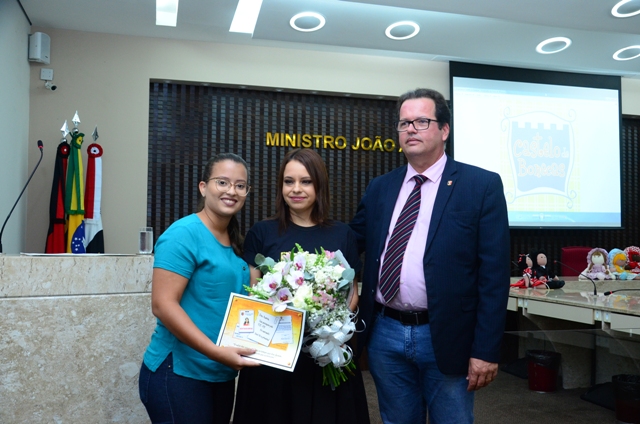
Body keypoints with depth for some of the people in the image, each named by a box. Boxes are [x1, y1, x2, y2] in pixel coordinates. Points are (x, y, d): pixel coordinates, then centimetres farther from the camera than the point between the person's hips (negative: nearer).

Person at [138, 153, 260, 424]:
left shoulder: (234, 242, 9)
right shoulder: (184, 234, -14)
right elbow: (162, 305, -21)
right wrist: (216, 351, -25)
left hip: (221, 373, 8)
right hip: (178, 371, -8)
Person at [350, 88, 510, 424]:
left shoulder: (482, 185, -6)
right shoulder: (379, 188, 8)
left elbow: (494, 274, -8)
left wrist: (486, 350, -11)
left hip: (446, 338, -4)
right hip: (385, 335, 4)